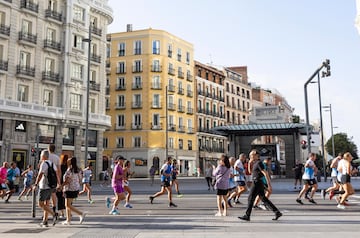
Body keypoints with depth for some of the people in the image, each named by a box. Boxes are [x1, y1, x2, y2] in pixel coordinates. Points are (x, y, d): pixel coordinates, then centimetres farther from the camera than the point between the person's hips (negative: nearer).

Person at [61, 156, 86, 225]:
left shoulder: (69, 170, -16)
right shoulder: (77, 170, 9)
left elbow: (67, 181, -18)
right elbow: (80, 180, 12)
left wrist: (61, 186, -8)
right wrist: (78, 186, 19)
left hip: (70, 189, -9)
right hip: (76, 188, 9)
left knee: (68, 205, -4)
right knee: (68, 205, 16)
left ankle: (81, 214, -15)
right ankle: (68, 220, 18)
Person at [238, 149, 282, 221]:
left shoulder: (259, 163, -14)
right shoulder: (256, 163, 15)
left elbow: (266, 174, -19)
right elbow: (251, 172, 26)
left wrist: (269, 184, -22)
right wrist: (250, 163, 13)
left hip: (257, 183, -10)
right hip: (259, 183, 10)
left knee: (250, 199, -3)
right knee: (264, 199, 11)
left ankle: (247, 216, 3)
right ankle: (277, 212, 11)